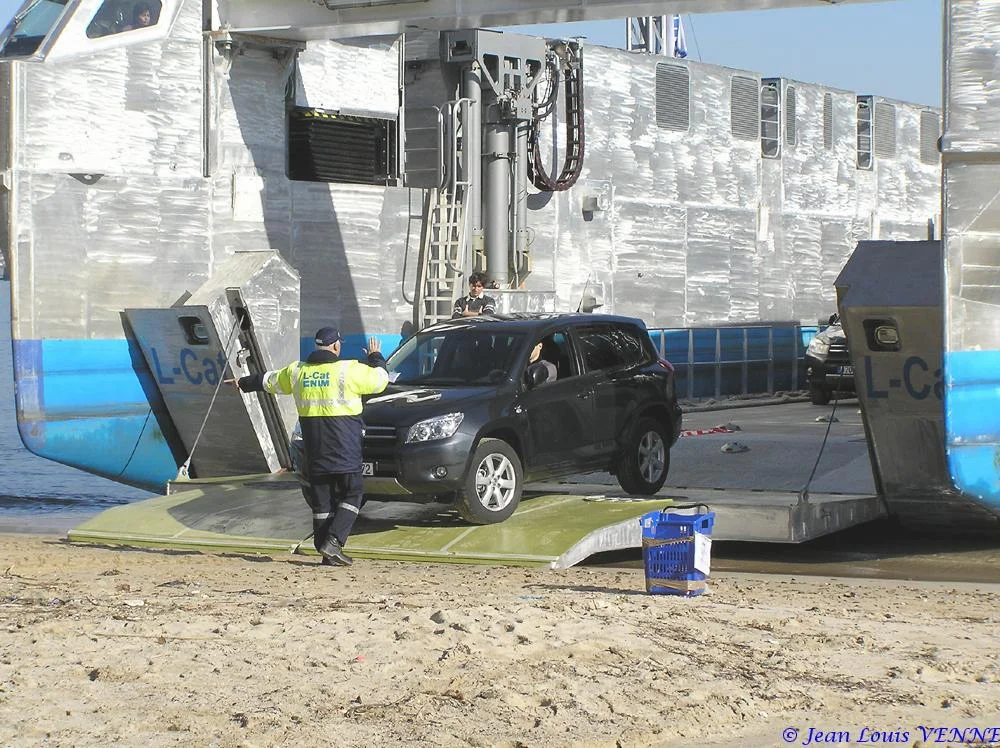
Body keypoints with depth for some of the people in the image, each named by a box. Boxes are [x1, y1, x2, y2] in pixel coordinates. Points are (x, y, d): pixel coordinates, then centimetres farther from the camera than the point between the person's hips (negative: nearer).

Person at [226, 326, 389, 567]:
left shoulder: (297, 371, 9)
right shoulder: (348, 371, -8)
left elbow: (269, 381, 25)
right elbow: (380, 380, 0)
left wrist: (243, 383, 44)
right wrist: (376, 357, 20)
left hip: (315, 450, 5)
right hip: (344, 450, -5)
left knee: (321, 500, 10)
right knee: (352, 494, 3)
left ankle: (328, 553, 10)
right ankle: (333, 542, -11)